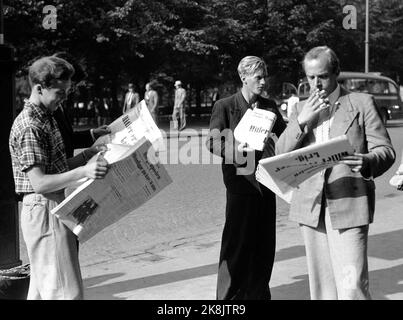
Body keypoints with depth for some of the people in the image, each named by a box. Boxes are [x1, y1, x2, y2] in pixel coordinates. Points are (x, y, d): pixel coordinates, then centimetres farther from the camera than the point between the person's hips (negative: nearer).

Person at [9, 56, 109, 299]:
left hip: (54, 209, 10)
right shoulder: (29, 127, -17)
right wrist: (82, 172, -34)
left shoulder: (46, 119, 14)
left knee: (42, 289, 16)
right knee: (65, 291, -8)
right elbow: (39, 183, -23)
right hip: (44, 209, -10)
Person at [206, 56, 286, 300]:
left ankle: (258, 291, 26)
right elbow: (213, 142, -6)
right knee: (237, 243, -2)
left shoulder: (270, 106, 12)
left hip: (266, 182, 5)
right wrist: (236, 149, -24)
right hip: (241, 182, -5)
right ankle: (229, 295, 11)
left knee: (264, 243, 11)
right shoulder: (225, 106, -2)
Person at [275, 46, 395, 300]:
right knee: (321, 283, 11)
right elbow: (281, 154, 6)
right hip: (311, 206, 4)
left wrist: (367, 162, -23)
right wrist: (302, 121, -8)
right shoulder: (302, 109, 14)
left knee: (352, 285, -11)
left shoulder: (362, 103, 3)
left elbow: (385, 150, -1)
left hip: (349, 203, -4)